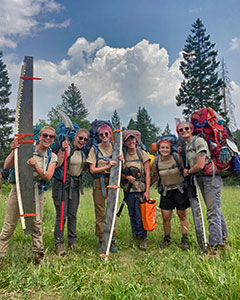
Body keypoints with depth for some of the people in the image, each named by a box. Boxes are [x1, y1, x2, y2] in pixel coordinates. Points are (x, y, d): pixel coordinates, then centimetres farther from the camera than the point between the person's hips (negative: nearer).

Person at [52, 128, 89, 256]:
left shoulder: (83, 153, 12)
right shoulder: (67, 148, -10)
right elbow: (58, 164, -23)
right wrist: (62, 150, -32)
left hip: (76, 185, 6)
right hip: (62, 184, -6)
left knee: (72, 215, 11)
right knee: (61, 215, -4)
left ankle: (72, 242, 23)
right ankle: (59, 243, 8)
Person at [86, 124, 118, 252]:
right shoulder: (95, 149, 0)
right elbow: (92, 170, -6)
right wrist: (107, 166, -14)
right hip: (99, 182, -1)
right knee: (100, 212, 3)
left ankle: (112, 240, 13)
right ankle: (101, 241, 15)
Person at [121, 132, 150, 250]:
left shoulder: (142, 154, -1)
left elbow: (147, 174, -3)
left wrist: (147, 191, -10)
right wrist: (126, 177, -11)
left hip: (141, 189, -2)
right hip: (128, 190, 2)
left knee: (141, 215, -4)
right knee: (132, 215, 11)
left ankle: (143, 238, 14)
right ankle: (135, 237, 29)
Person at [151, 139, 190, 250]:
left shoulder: (177, 157, -12)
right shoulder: (156, 162, -4)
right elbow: (155, 177, 10)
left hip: (180, 189, -2)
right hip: (166, 191, 2)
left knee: (182, 215, 6)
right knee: (165, 217, 3)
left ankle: (184, 239, 21)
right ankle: (167, 239, 25)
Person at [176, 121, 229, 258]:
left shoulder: (199, 141, -12)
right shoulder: (187, 146, 15)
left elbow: (200, 165, -18)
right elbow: (190, 164, 20)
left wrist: (188, 172, -2)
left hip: (211, 178, -9)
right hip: (201, 180, 9)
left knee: (213, 213, -8)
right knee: (216, 211, 18)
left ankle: (214, 249, -4)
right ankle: (223, 240, 31)